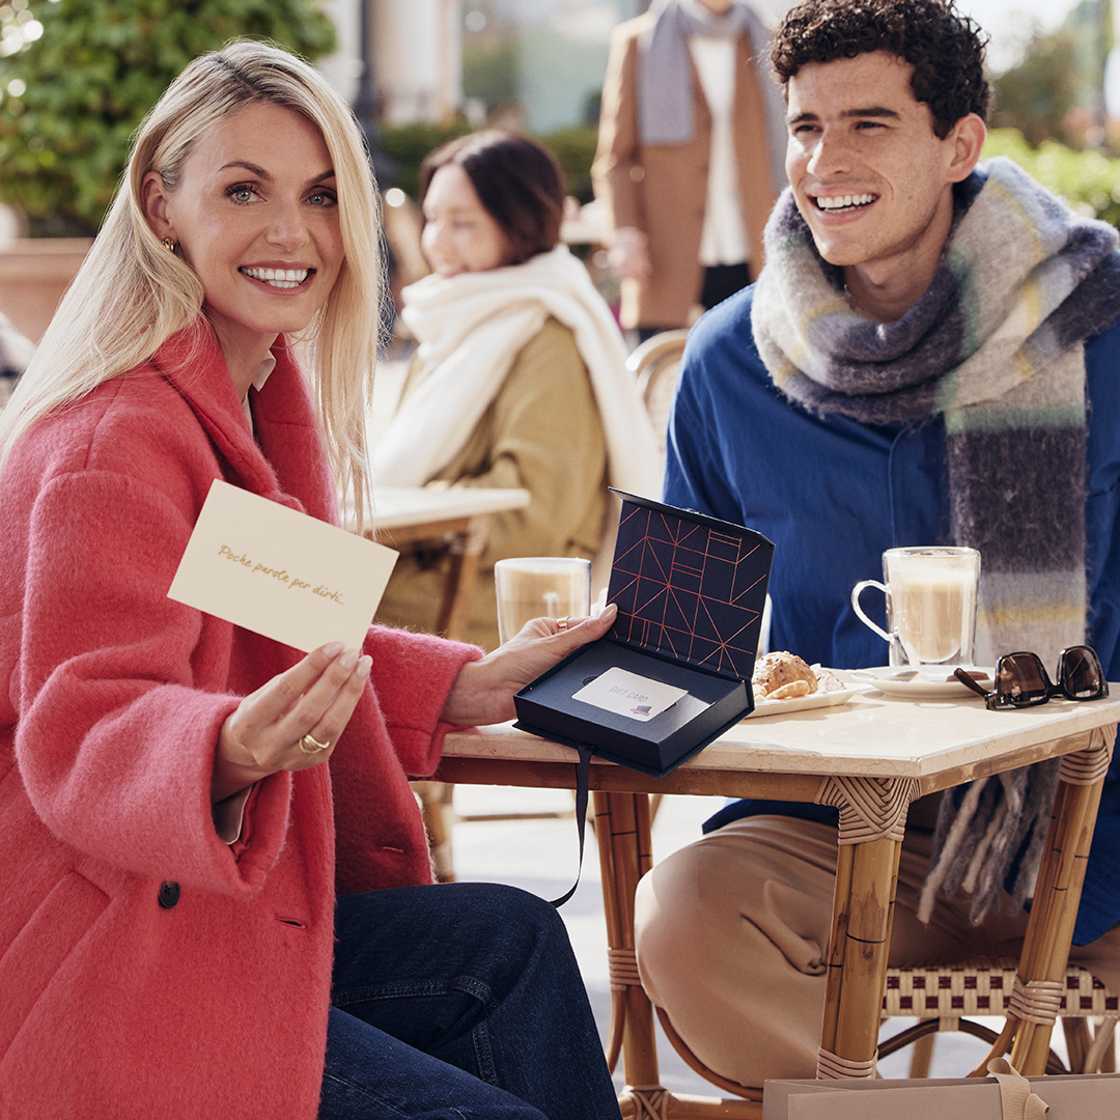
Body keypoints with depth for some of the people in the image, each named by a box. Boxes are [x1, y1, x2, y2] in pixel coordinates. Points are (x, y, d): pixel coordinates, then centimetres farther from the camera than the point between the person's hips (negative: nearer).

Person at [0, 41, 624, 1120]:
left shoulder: (256, 397, 11)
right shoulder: (122, 442, -21)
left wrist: (470, 685, 7)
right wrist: (236, 751, -46)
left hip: (205, 903, 10)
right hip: (94, 967, -10)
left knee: (513, 940, 5)